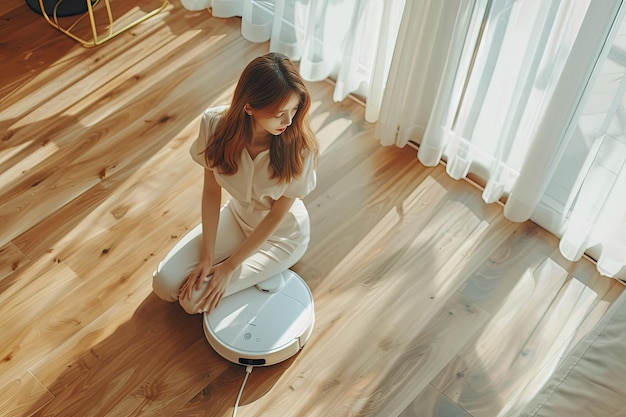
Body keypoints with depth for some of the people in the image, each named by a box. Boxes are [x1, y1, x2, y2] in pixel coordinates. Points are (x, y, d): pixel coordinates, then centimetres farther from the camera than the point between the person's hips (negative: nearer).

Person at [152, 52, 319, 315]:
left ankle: (264, 268, 14)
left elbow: (276, 215, -21)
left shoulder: (299, 148, -33)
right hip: (236, 215, 4)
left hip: (281, 234, -3)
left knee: (196, 299, -11)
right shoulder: (216, 124, -26)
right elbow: (211, 191, -13)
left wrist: (229, 267, -16)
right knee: (164, 285, -4)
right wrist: (207, 256, -14)